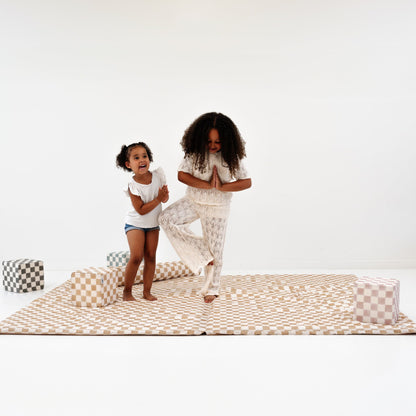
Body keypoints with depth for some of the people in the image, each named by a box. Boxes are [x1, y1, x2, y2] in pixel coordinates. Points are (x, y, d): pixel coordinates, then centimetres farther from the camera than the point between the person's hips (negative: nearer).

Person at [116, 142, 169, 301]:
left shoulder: (158, 175, -9)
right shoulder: (133, 186, -22)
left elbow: (165, 199, 1)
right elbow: (141, 210, -23)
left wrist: (165, 194, -22)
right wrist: (158, 199, -27)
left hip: (153, 224, 5)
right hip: (135, 224, -4)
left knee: (150, 256, 2)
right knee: (136, 257, -13)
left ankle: (147, 291, 11)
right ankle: (127, 291, 0)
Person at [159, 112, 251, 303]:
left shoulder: (231, 156, -12)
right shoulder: (195, 152, -11)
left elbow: (247, 182, -12)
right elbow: (181, 174, -15)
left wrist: (222, 187, -24)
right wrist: (208, 185, -24)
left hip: (217, 208, -2)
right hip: (193, 201, 2)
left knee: (215, 250, 5)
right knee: (167, 219, -21)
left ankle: (212, 288, 28)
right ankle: (202, 253, -9)